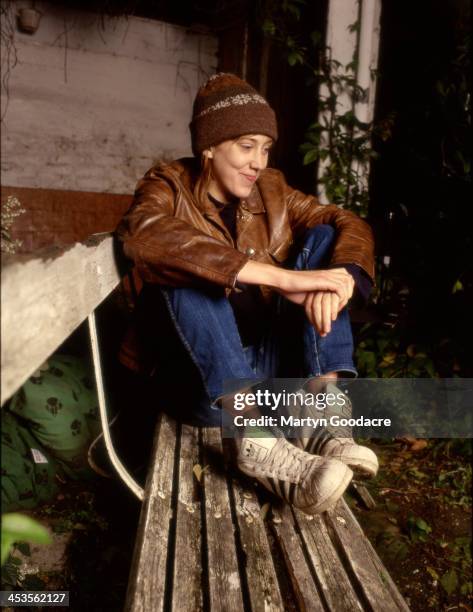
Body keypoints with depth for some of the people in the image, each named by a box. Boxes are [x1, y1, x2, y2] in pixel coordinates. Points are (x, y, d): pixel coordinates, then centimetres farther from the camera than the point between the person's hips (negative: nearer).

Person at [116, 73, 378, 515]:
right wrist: (283, 277, -38)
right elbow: (145, 238, -29)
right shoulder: (170, 186, -5)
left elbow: (350, 226, -1)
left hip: (269, 363, 4)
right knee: (185, 267, -26)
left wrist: (338, 282, -26)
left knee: (322, 238, -8)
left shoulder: (272, 191, 7)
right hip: (199, 371, -3)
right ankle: (256, 437, -41)